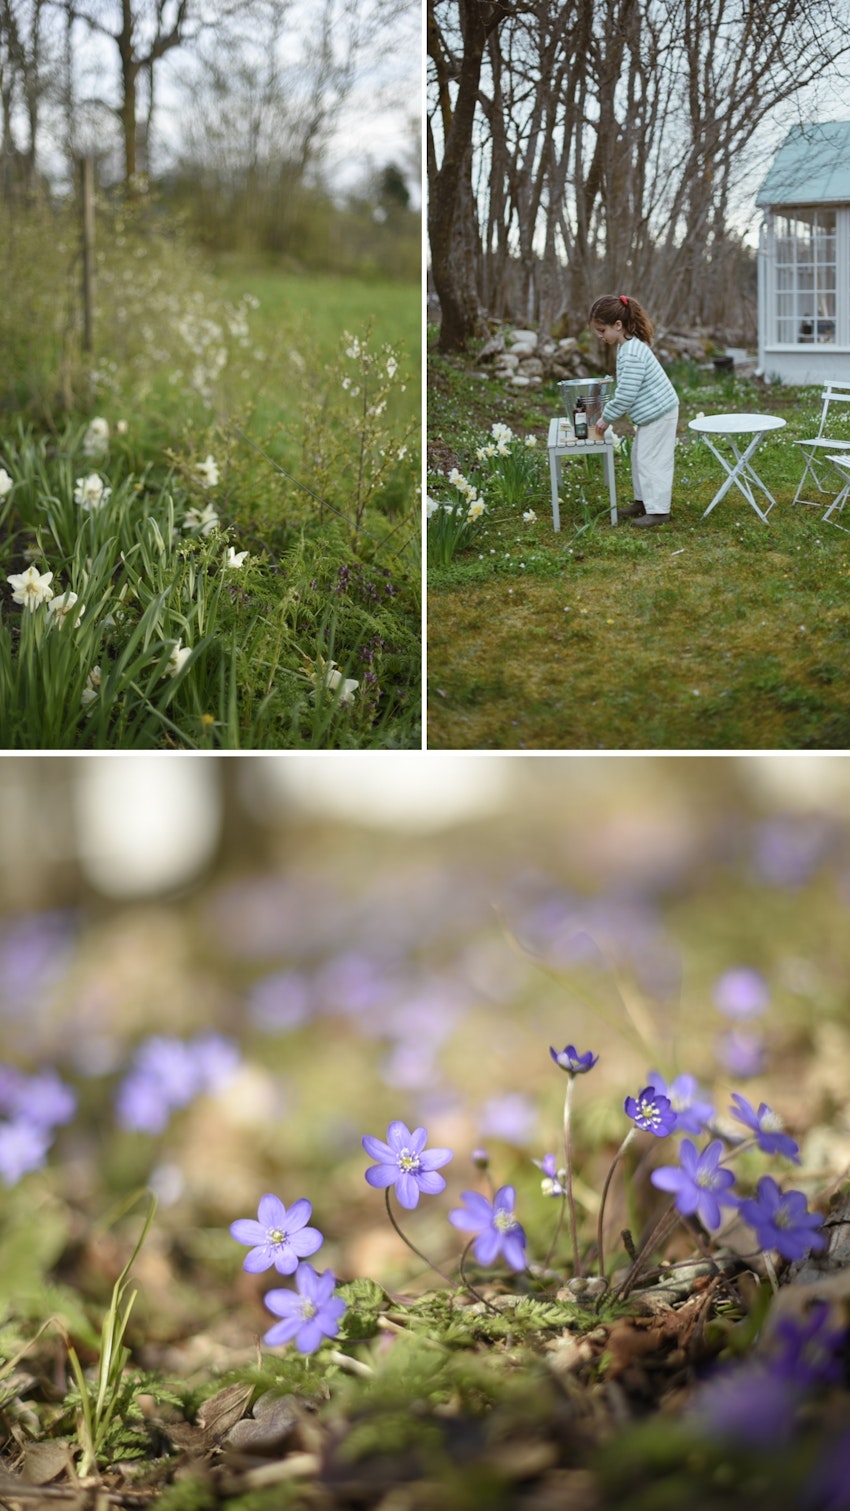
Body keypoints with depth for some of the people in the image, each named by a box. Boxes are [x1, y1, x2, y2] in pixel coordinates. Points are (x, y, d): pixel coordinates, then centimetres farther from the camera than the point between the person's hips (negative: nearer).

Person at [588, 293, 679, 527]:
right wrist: (608, 412, 13)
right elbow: (626, 390, 17)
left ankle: (658, 510, 0)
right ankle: (644, 500, 30)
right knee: (639, 457, 18)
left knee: (651, 460, -5)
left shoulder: (632, 354, -25)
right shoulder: (628, 345, 7)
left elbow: (626, 394, -25)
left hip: (659, 414, -10)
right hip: (651, 412, 10)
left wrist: (607, 418, -14)